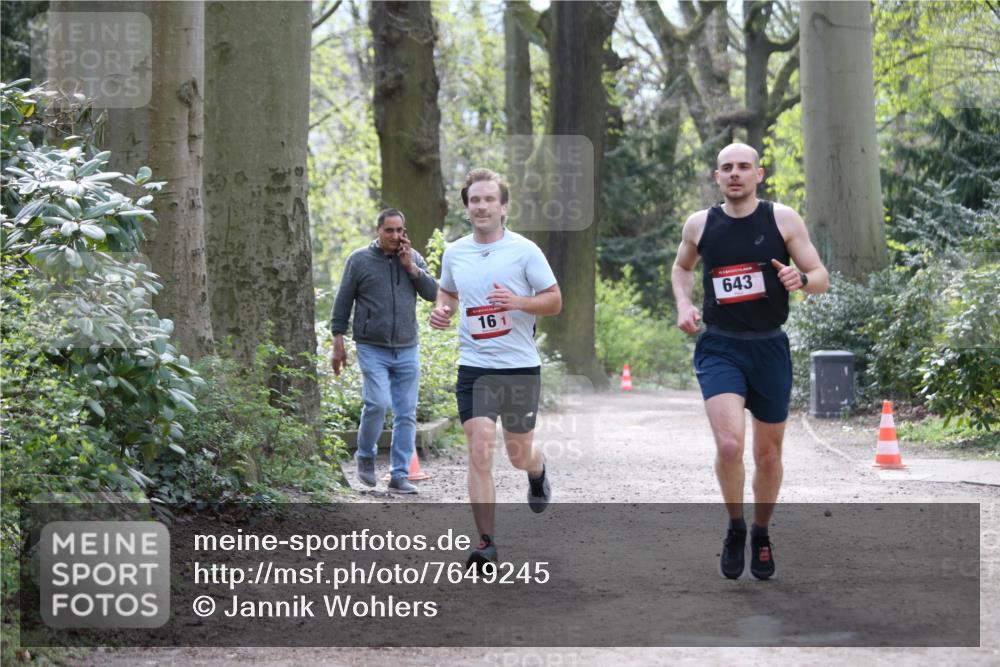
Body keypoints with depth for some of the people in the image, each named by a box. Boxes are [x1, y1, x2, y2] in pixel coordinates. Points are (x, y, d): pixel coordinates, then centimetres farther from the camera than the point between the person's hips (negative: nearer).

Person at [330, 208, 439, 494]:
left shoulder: (413, 258, 10)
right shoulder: (359, 260, 0)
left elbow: (433, 293, 3)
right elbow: (342, 304, 4)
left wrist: (411, 268, -7)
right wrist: (338, 344, 1)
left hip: (407, 350, 3)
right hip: (372, 349, -3)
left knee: (406, 413, 1)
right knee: (377, 403, -17)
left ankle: (400, 475, 8)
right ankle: (366, 456, 8)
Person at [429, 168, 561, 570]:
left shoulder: (524, 250, -5)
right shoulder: (454, 253, 6)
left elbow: (554, 300, -2)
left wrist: (519, 301, -20)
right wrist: (441, 310, 1)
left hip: (521, 367, -1)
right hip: (474, 367, 2)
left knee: (519, 453, 11)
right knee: (479, 452, -12)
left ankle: (537, 475, 50)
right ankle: (486, 543, -7)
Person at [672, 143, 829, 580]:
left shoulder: (782, 219, -3)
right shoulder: (699, 224, 1)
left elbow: (822, 279, -1)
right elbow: (682, 266, 22)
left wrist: (802, 279, -24)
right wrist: (683, 304, 3)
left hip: (769, 348, 1)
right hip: (720, 349, -1)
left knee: (768, 453, 11)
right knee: (729, 443, -21)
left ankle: (761, 535, 36)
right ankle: (735, 528, 4)